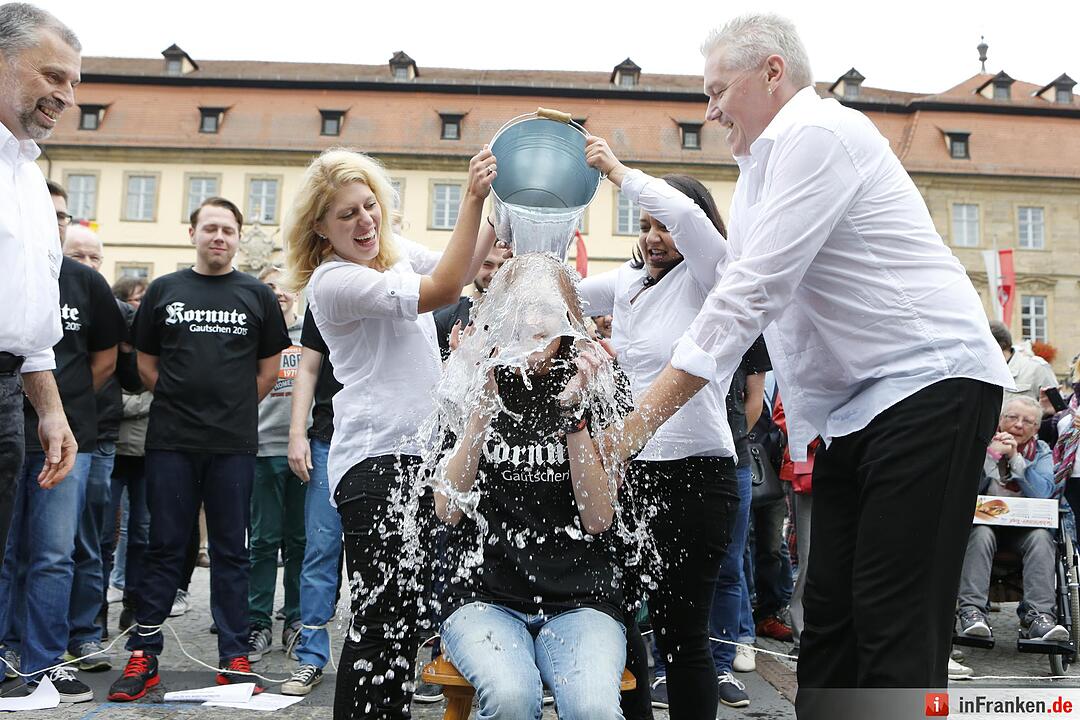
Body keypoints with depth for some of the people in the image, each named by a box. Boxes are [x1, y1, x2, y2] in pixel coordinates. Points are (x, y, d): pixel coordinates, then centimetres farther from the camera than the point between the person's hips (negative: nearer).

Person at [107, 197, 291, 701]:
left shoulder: (257, 295, 7)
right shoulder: (163, 290, 10)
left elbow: (269, 368, 10)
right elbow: (146, 362, 13)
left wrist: (234, 409, 6)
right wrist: (180, 403, 6)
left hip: (234, 444, -1)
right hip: (170, 441, 1)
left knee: (230, 551, 6)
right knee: (164, 548, 6)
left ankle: (234, 659, 13)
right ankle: (143, 657, 15)